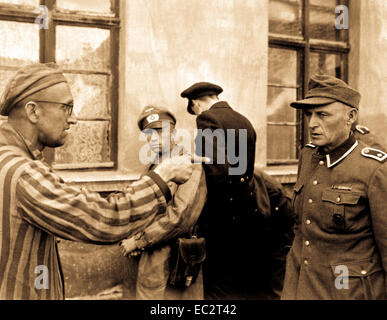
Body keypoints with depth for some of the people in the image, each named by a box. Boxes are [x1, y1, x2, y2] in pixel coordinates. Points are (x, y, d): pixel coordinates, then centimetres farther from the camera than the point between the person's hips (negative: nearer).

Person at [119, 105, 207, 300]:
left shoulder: (191, 166, -14)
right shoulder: (152, 169, 11)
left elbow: (182, 219, -23)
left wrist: (138, 241, -16)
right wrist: (132, 239, -4)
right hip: (149, 262, 7)